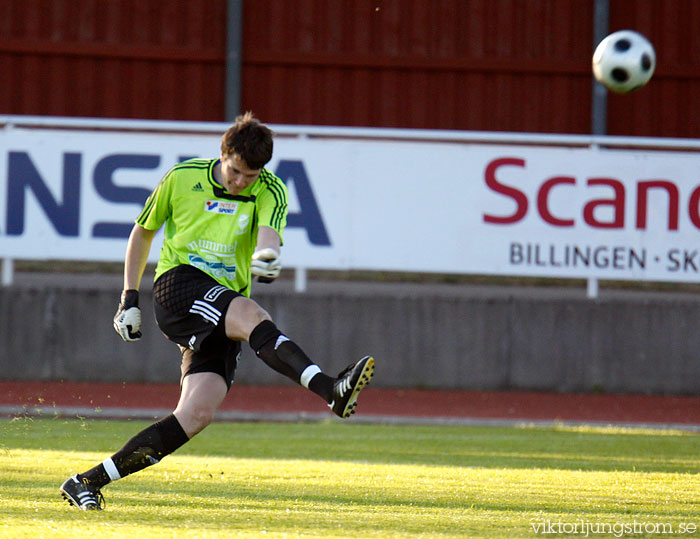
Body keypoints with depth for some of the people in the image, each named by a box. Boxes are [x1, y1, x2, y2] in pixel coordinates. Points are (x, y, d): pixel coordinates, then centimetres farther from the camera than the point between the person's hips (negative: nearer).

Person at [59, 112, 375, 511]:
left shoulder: (270, 191, 2)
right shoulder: (183, 178, 2)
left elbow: (268, 231, -20)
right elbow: (143, 231, 16)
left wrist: (266, 254, -44)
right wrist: (130, 298, 12)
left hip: (221, 319, 3)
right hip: (178, 284, -3)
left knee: (199, 412, -13)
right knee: (250, 315, -33)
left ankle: (89, 482, -6)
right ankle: (333, 391, -52)